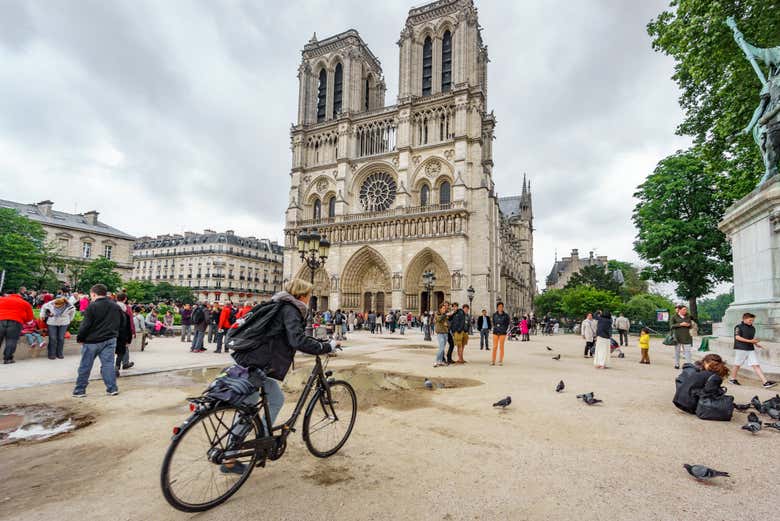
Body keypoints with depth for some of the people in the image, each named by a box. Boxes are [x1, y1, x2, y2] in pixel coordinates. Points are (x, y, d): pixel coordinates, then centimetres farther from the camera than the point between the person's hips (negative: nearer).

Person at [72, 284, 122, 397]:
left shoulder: (92, 307, -12)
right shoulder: (116, 306, 6)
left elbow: (85, 325, -13)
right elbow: (121, 323, 13)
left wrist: (80, 338, -1)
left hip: (92, 341, -4)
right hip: (110, 340, 4)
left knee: (85, 366, 8)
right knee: (108, 364, 6)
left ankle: (79, 390, 17)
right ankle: (112, 389, 5)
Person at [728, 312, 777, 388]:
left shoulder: (752, 328, 13)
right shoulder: (739, 327, -8)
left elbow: (752, 339, 23)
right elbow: (737, 337, -15)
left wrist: (756, 344, 6)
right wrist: (750, 341, -20)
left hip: (751, 349, 5)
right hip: (740, 349, -5)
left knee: (756, 365, -3)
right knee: (737, 365, 6)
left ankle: (765, 382, -6)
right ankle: (732, 379, 19)